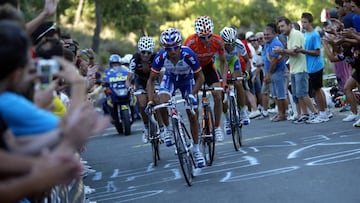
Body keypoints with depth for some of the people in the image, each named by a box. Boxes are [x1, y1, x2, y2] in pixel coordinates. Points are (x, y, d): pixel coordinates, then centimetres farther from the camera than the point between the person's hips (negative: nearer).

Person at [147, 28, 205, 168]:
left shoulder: (188, 55, -36)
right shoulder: (161, 57, -31)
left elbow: (200, 78, -24)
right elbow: (151, 80, -19)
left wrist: (192, 94, -36)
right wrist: (150, 101, -30)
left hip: (187, 80, -1)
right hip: (170, 78, 1)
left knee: (192, 115, -4)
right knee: (163, 103, -28)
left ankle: (196, 150, 11)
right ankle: (168, 129, 0)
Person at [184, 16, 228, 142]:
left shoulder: (218, 41, -26)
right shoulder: (190, 42, -34)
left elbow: (223, 62, -12)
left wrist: (224, 82, -19)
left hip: (208, 66, 2)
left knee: (217, 96, -11)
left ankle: (217, 127, 5)